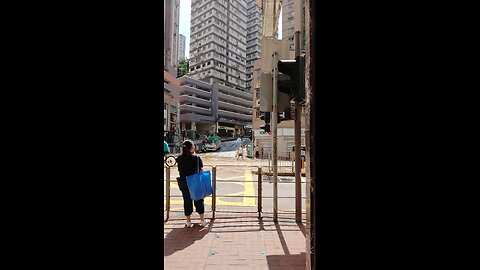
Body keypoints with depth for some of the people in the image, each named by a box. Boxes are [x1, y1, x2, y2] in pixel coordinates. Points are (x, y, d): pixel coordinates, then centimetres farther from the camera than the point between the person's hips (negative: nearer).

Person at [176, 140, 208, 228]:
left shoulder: (179, 159, -6)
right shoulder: (196, 158, -12)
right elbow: (201, 170, -8)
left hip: (184, 183, 2)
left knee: (187, 201, 13)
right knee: (199, 201, 12)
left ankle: (188, 221, 20)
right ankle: (202, 220, 20)